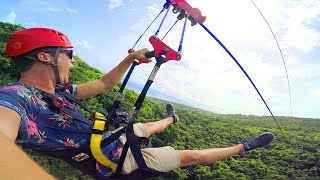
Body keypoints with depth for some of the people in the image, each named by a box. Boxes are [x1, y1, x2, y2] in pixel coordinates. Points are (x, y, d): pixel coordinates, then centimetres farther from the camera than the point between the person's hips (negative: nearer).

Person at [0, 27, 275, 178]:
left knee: (149, 127, 35)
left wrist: (131, 58, 0)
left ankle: (172, 118, 69)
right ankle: (244, 147, 21)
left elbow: (103, 84, 9)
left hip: (108, 136, 9)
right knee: (192, 156, 3)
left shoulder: (58, 90, -2)